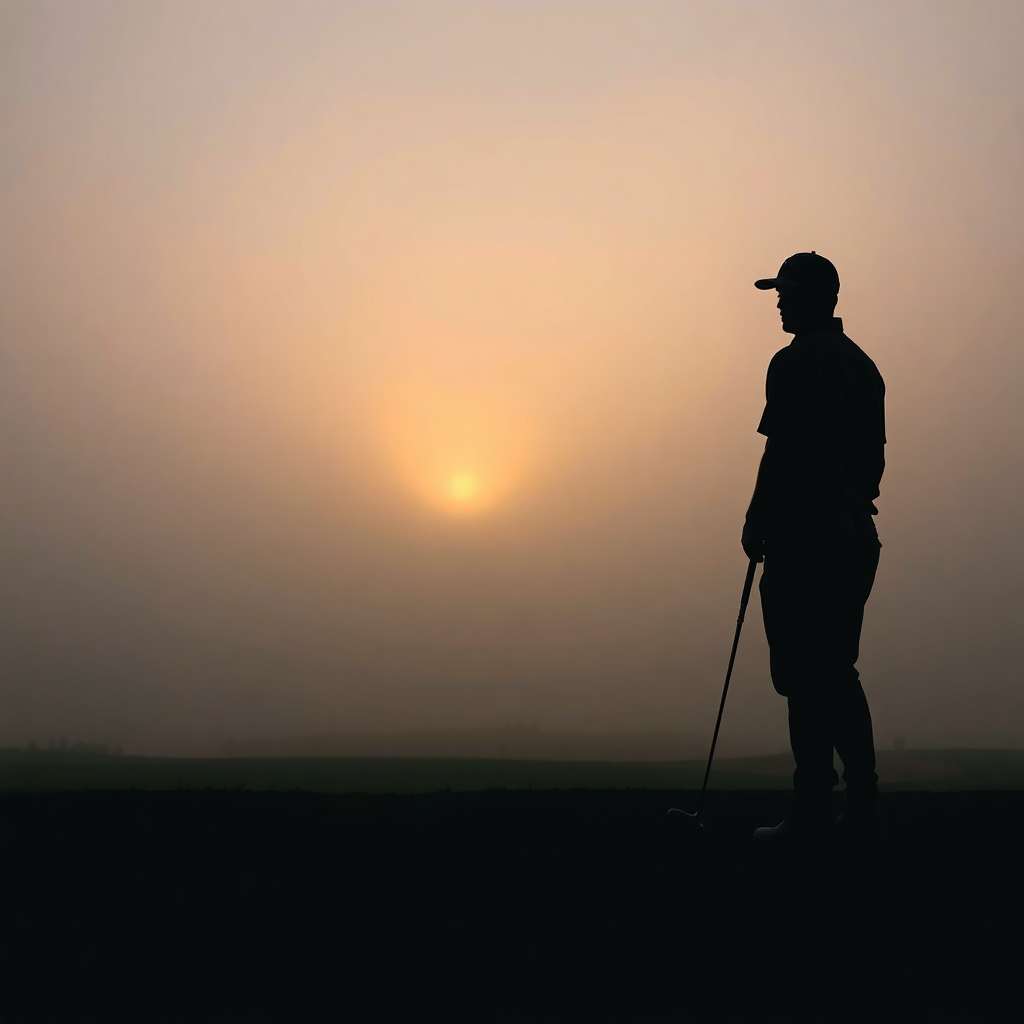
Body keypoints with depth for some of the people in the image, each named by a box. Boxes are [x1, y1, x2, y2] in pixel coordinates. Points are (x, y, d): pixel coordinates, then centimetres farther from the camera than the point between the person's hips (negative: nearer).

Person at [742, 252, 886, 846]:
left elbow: (783, 453, -15)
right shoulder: (864, 366, 16)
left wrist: (757, 522, -6)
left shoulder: (796, 364, -9)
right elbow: (874, 456, 17)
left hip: (804, 536, -8)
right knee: (837, 671, 13)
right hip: (855, 534, 8)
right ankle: (863, 807, 13)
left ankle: (814, 811, -3)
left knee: (805, 675, -4)